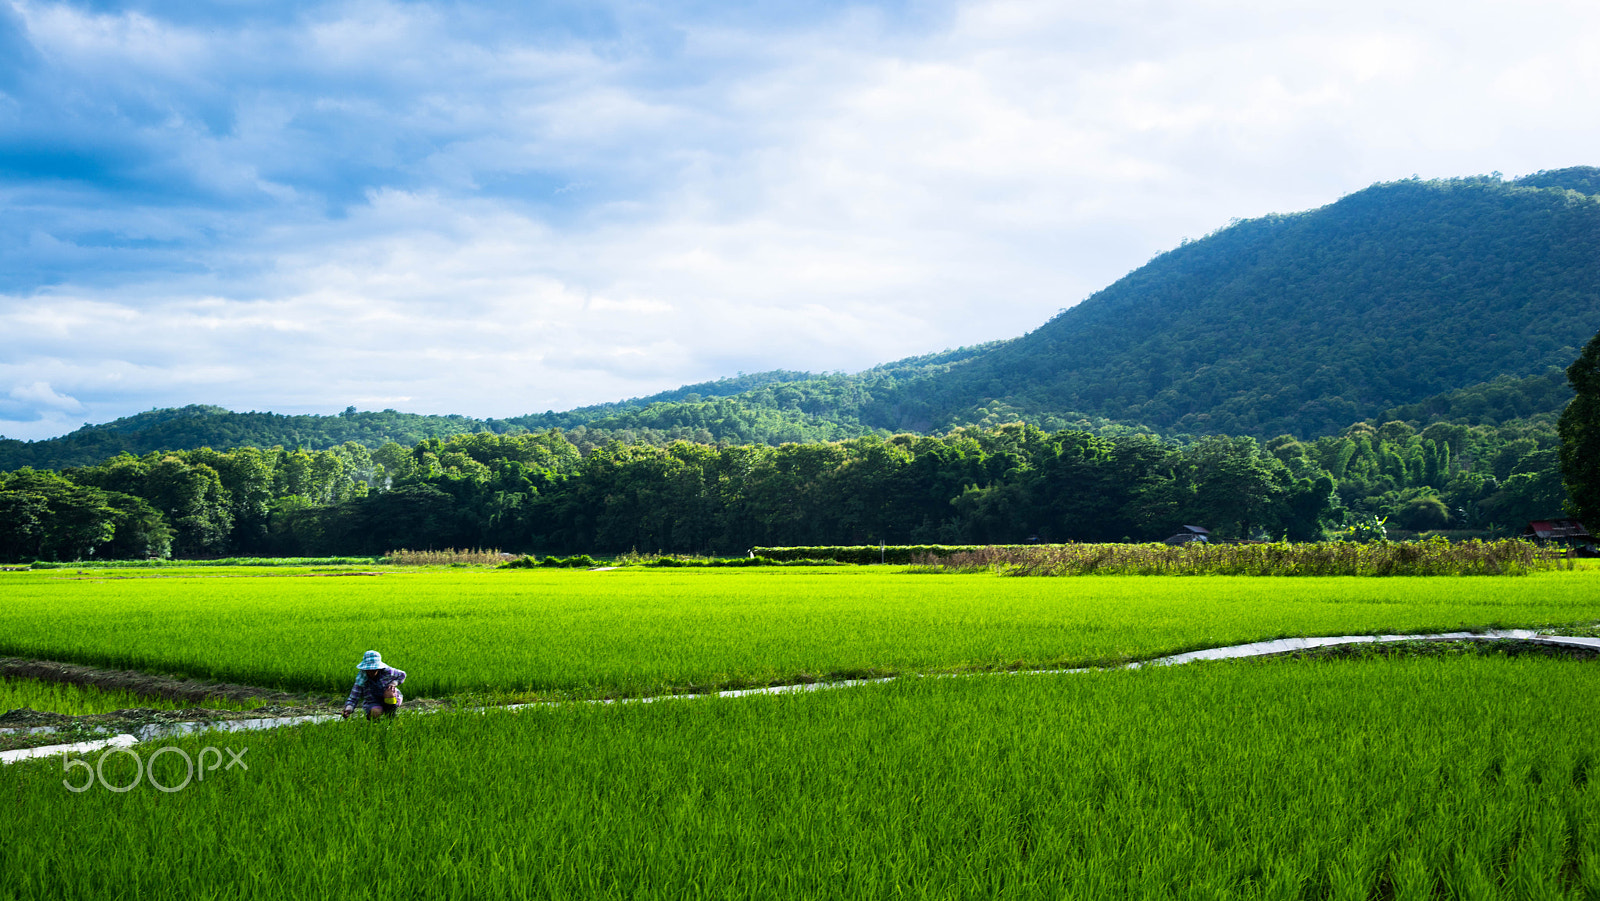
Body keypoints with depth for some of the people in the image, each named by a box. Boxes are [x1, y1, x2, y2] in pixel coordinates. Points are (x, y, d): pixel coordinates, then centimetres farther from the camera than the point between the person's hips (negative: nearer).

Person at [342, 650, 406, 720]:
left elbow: (402, 675, 1)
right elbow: (353, 698, -19)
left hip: (391, 701, 0)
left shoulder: (387, 671, -18)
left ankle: (391, 717, -8)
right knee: (375, 713, -35)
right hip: (373, 703, 0)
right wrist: (348, 709, -40)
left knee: (389, 693, -34)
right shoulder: (361, 680, -19)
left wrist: (393, 683, -18)